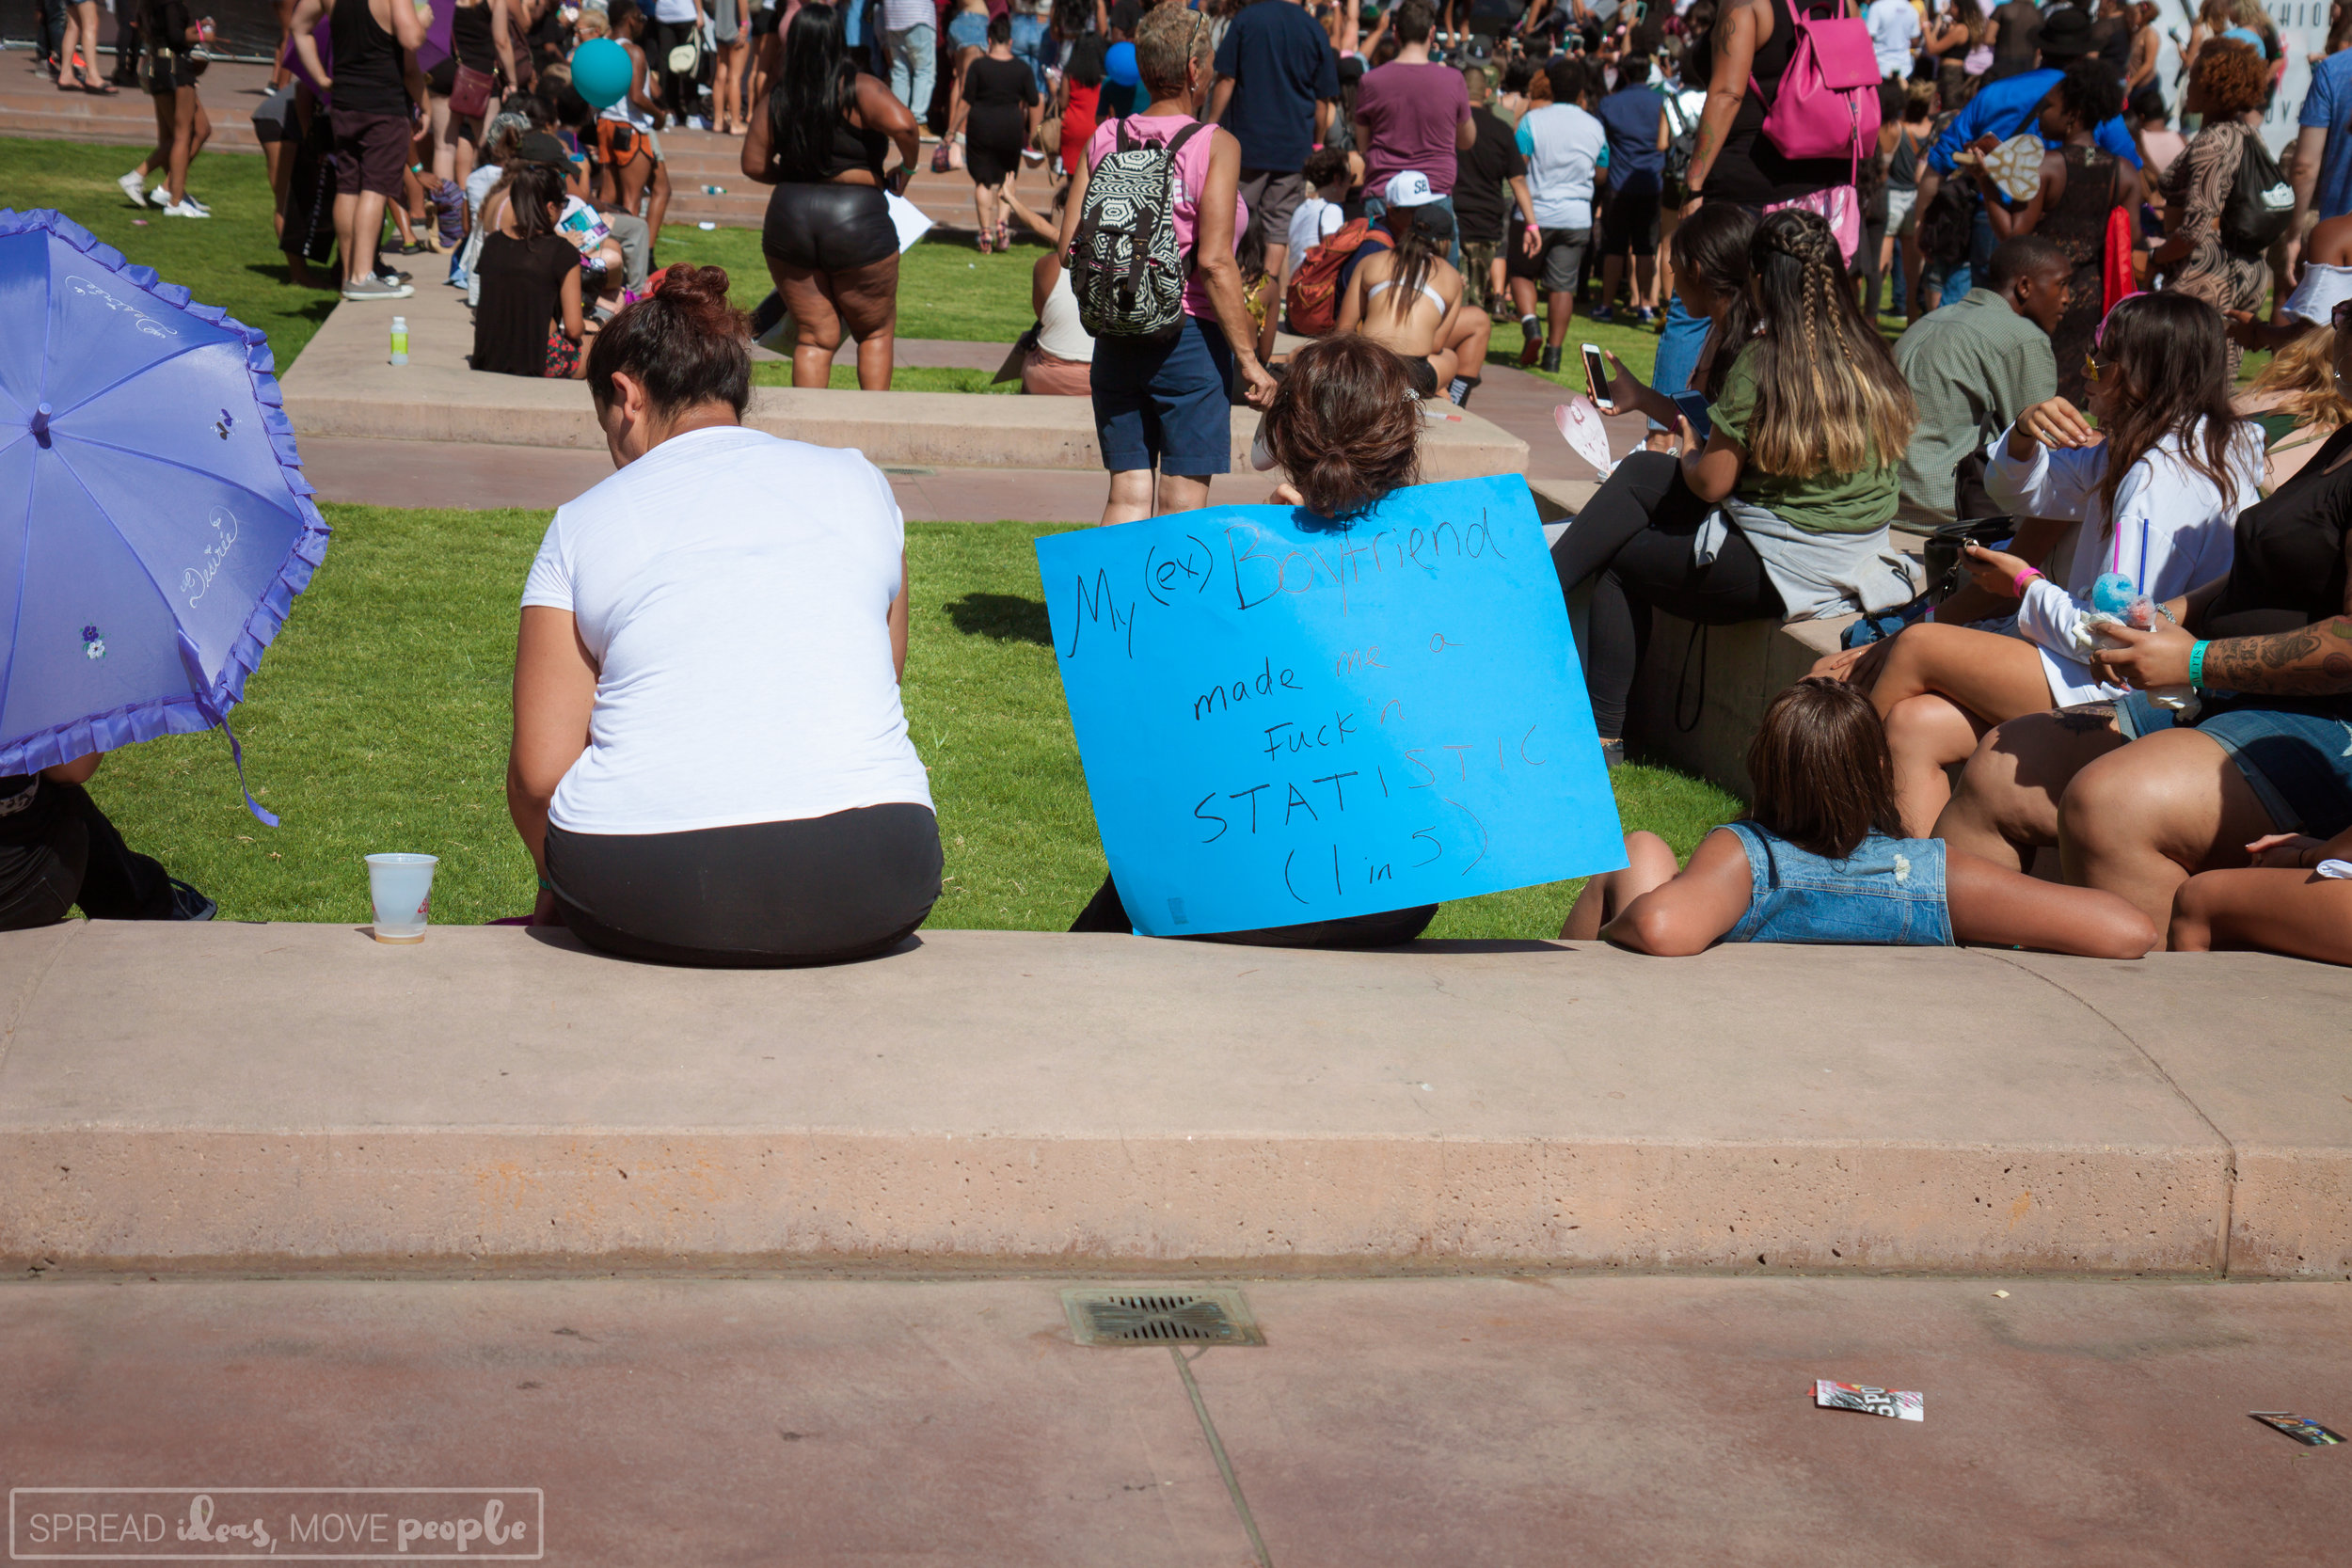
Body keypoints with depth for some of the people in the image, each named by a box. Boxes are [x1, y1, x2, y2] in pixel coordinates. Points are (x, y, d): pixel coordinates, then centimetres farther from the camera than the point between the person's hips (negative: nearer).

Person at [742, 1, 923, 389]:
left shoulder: (779, 95, 5)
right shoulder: (858, 89, -7)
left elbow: (754, 165, 9)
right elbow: (901, 124, -24)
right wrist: (907, 167, -6)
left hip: (789, 216, 3)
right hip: (856, 220, -3)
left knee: (813, 337, 11)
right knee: (876, 332, 14)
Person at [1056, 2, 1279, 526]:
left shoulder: (1103, 139, 4)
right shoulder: (1215, 146, -9)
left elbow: (1068, 247, 3)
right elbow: (1215, 261, -16)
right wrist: (1248, 356, -12)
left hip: (1116, 340, 5)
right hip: (1189, 337, -4)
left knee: (1127, 493, 10)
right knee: (1182, 500, 2)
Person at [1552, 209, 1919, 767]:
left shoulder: (1761, 362, -18)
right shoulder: (1866, 355, 4)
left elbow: (1710, 483, -13)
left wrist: (1688, 455, 11)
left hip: (1780, 573, -8)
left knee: (1620, 559, 14)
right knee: (1640, 472, 13)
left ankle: (1603, 735, 20)